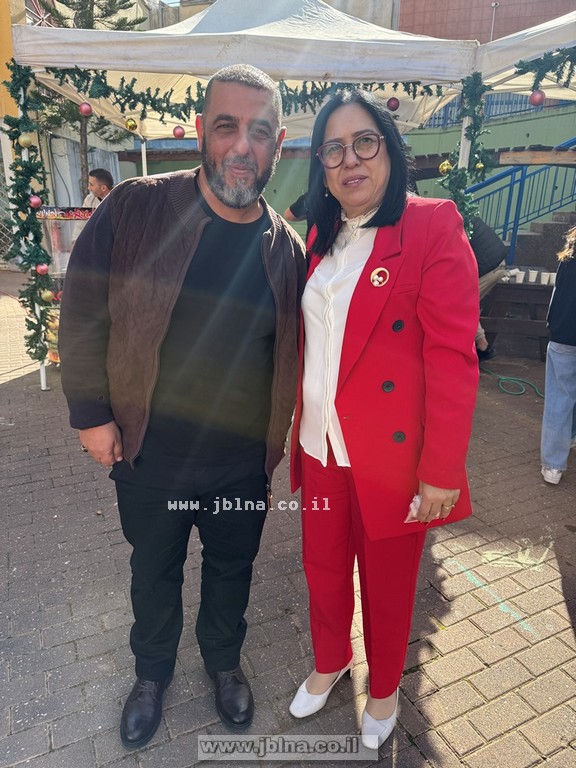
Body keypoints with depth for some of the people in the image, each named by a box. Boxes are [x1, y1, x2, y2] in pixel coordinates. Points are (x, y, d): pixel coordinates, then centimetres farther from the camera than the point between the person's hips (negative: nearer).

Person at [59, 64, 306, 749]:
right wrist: (91, 412, -6)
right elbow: (83, 311, -5)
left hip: (243, 462, 2)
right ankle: (152, 673, 52)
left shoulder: (287, 249, -4)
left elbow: (290, 357, 5)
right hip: (149, 455, -1)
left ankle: (224, 661, 53)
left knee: (232, 569, 22)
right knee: (154, 572, 22)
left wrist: (277, 444, 6)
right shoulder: (135, 209, -11)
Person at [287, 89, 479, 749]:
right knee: (323, 566, 20)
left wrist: (442, 471, -17)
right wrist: (298, 426, 9)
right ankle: (329, 663, 50)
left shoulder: (433, 227, -11)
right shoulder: (321, 238, 8)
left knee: (387, 581, 16)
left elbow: (452, 357, -15)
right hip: (322, 445, 5)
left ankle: (384, 688, 45)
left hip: (391, 453, -5)